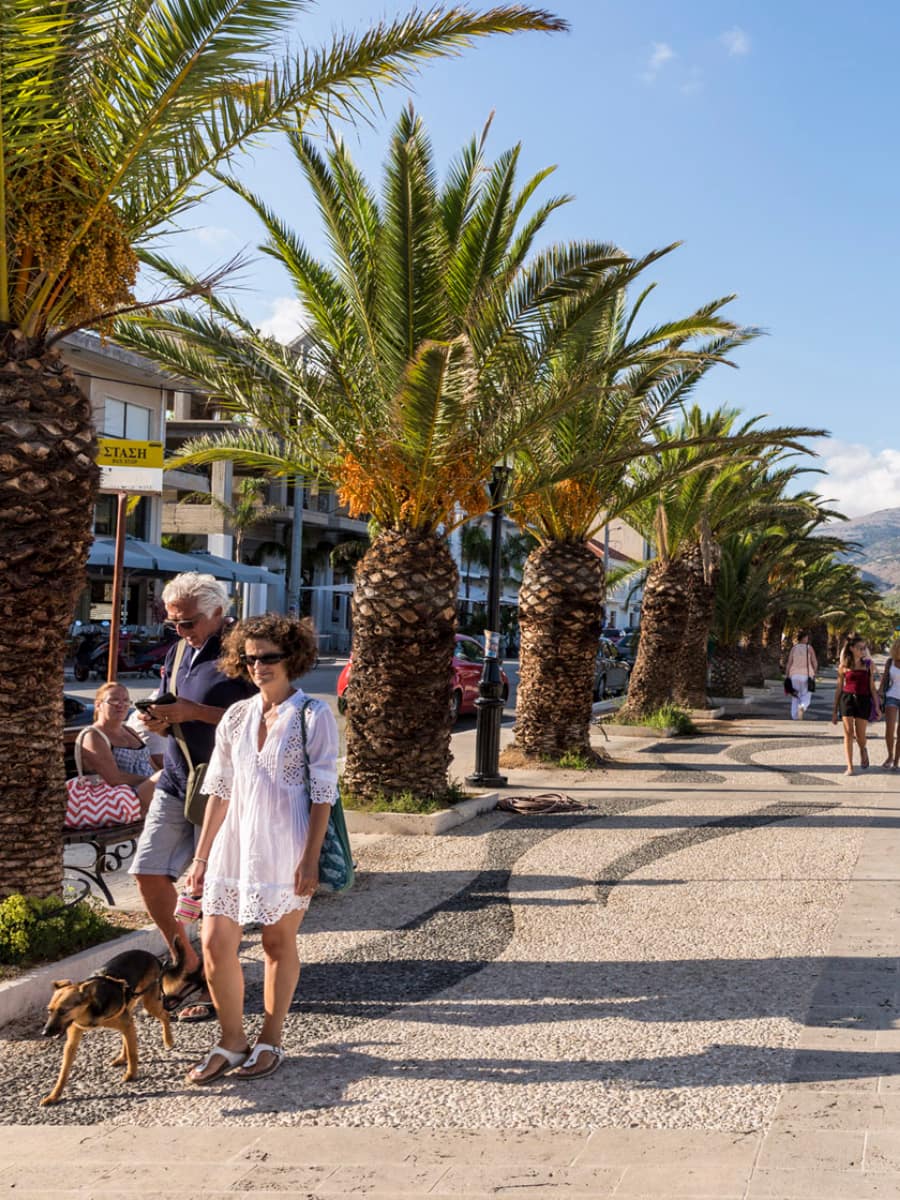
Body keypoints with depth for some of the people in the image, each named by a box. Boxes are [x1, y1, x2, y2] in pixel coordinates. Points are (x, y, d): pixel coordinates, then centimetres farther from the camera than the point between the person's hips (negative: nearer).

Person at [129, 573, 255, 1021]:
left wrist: (195, 712, -21)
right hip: (174, 781, 8)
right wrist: (159, 721, -2)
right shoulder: (178, 652, 13)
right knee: (148, 872, 6)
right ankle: (186, 960, 26)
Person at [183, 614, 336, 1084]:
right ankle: (231, 1042, 19)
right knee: (215, 944, 1)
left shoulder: (313, 716, -6)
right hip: (235, 845, 4)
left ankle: (270, 1042, 24)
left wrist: (311, 859, -13)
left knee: (279, 943, 7)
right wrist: (201, 856, 9)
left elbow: (322, 794, -8)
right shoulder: (237, 717, 8)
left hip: (285, 848, -4)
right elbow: (220, 790, 11)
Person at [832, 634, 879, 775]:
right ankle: (849, 767, -1)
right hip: (847, 699, 0)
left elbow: (872, 687, 8)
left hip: (863, 700, 0)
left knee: (860, 735, 1)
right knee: (848, 733, -5)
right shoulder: (843, 666, 4)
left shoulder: (868, 664, 5)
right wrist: (835, 711, 9)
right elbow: (839, 688, 8)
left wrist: (877, 706, -1)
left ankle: (863, 750, 37)